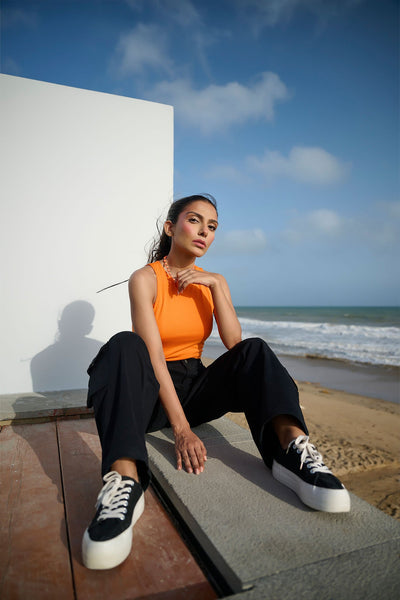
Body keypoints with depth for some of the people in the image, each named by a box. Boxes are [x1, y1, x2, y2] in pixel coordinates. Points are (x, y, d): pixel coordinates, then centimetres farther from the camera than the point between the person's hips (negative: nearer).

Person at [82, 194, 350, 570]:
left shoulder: (213, 281, 6)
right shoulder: (145, 279, -9)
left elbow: (234, 344, -7)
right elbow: (153, 355, -20)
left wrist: (215, 285, -16)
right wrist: (181, 428, -27)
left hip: (195, 388, 4)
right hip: (153, 392, -3)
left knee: (254, 351, -19)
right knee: (125, 345, -33)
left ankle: (292, 446, -40)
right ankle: (125, 480, -48)